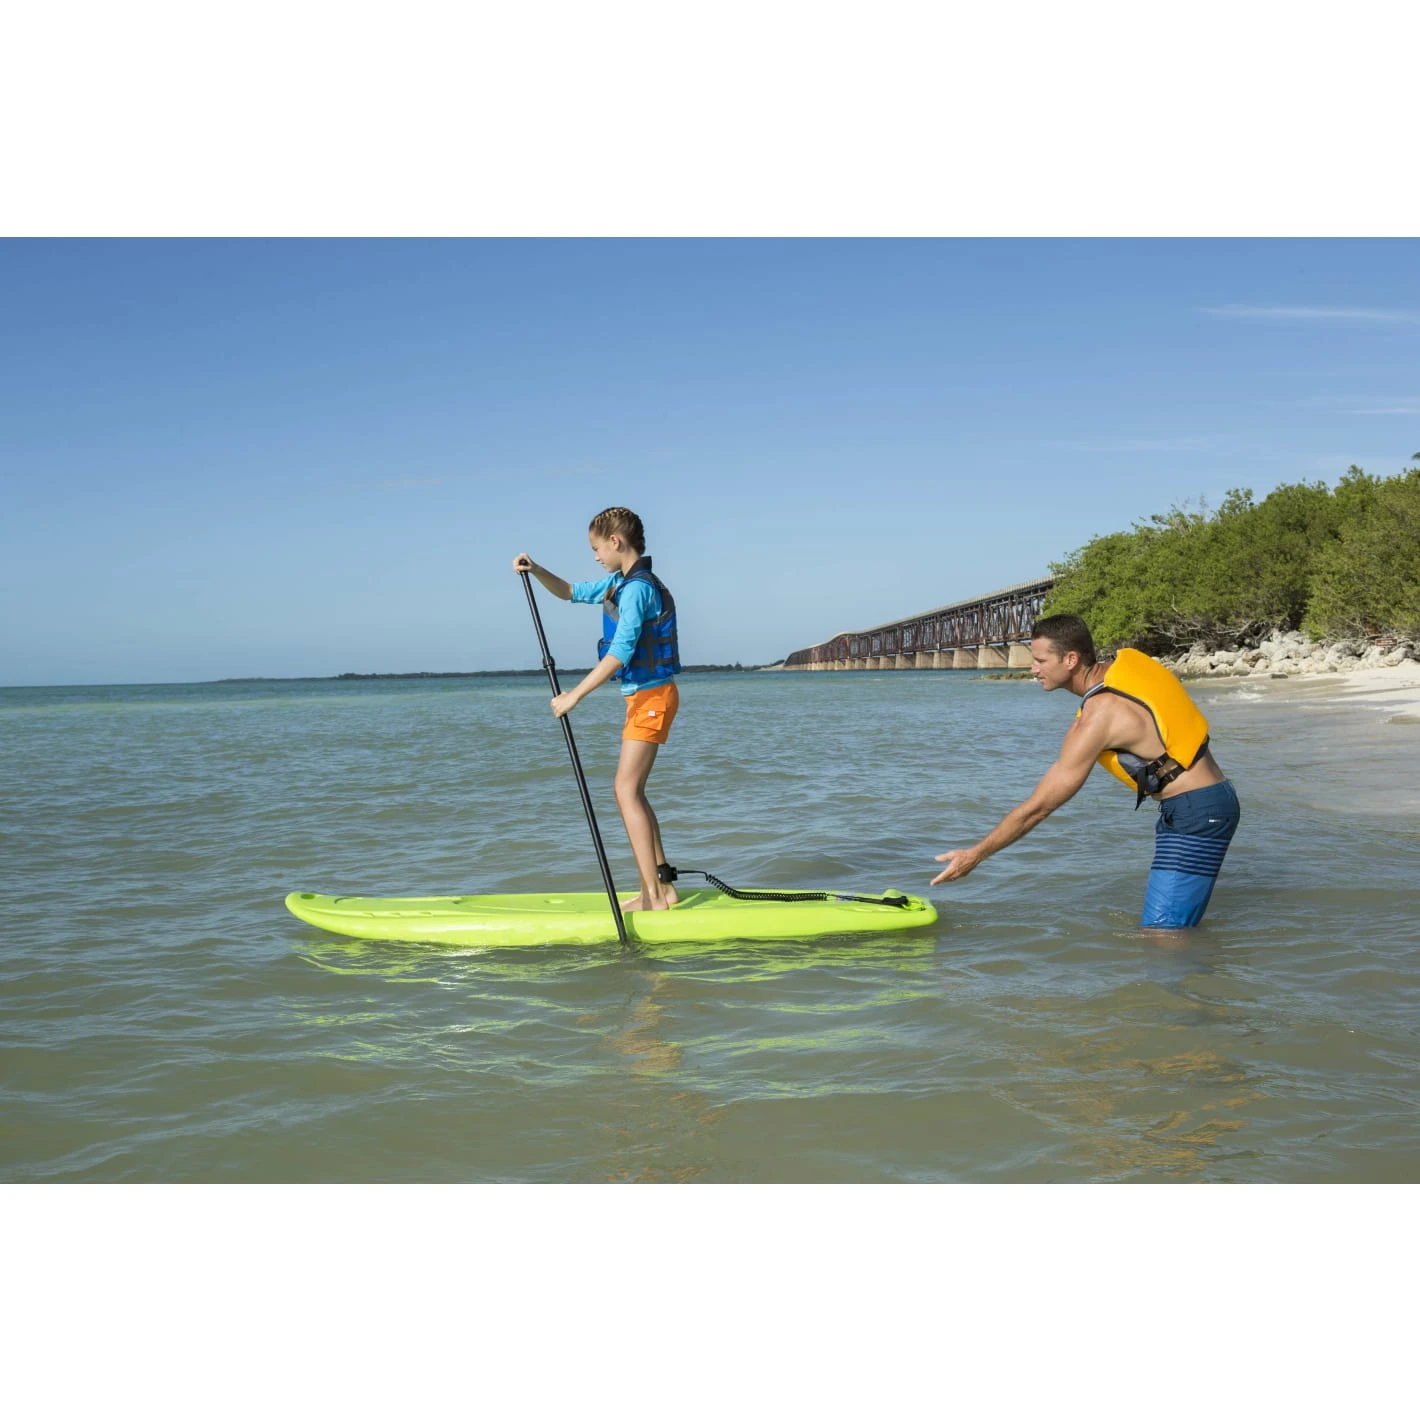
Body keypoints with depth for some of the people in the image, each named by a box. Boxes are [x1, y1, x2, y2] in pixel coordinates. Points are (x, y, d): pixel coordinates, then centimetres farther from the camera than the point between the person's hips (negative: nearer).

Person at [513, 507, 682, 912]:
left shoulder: (637, 588, -18)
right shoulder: (619, 582, 13)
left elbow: (620, 653, -26)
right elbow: (572, 592, 27)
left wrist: (575, 695, -25)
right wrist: (536, 570, 9)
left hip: (651, 697, -10)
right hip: (644, 697, 10)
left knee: (626, 791, -12)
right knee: (632, 791, 12)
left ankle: (654, 897, -14)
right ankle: (661, 887, 17)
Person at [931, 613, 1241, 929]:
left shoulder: (1098, 718, -21)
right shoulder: (1128, 662, 2)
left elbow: (1037, 808, -16)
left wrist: (974, 855, -8)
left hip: (1195, 814, -10)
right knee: (1176, 935, 16)